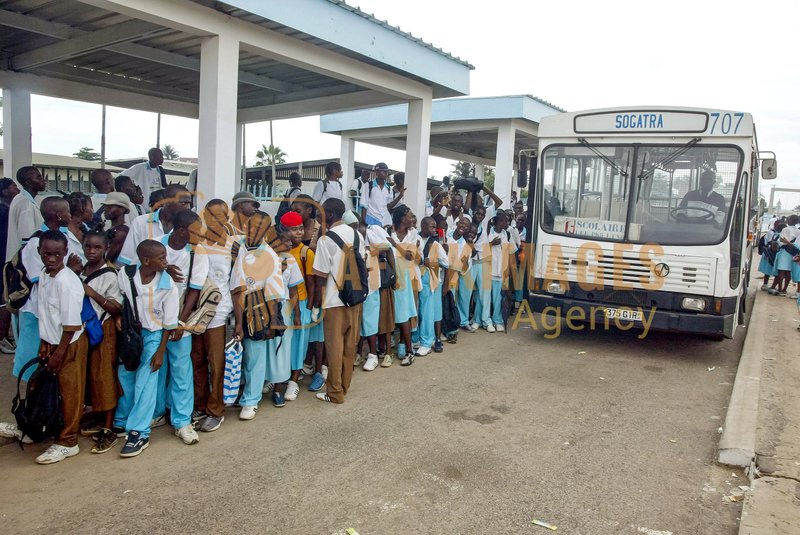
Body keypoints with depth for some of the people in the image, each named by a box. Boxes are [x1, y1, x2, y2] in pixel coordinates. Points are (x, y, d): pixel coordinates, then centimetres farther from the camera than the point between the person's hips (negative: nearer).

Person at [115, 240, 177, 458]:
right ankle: (122, 421, 34)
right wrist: (119, 316, -9)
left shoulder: (168, 285, -18)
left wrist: (160, 351, -10)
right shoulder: (125, 274, -14)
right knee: (124, 375, 13)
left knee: (145, 383, -5)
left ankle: (139, 432, 3)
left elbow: (169, 323, -11)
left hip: (153, 335, -3)